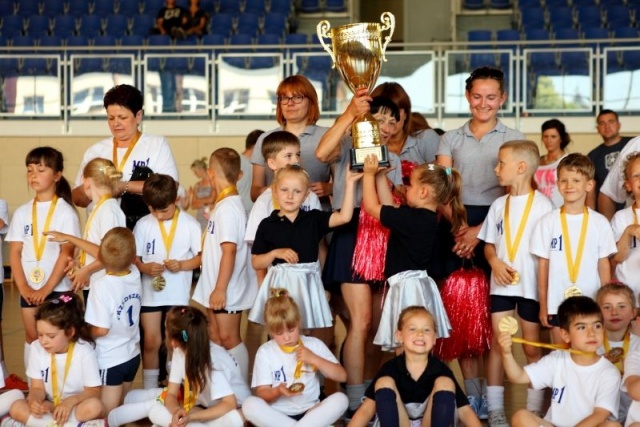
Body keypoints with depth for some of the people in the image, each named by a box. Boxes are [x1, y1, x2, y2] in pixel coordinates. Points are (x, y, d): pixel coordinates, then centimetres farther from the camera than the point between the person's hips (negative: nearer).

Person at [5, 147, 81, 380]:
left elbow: (66, 253, -11)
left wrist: (46, 289, -15)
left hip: (57, 288, -4)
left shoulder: (66, 212, -6)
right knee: (32, 338, 10)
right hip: (28, 288, 4)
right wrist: (23, 287, -9)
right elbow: (14, 252, 3)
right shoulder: (22, 212, 6)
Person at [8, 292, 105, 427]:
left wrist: (70, 401, -33)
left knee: (94, 406, -36)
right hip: (49, 406, 3)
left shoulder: (84, 351, -17)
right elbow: (37, 387, -5)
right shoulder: (37, 348, -8)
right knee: (17, 408, -25)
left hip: (76, 406, -3)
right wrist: (35, 400, -29)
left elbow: (94, 391, -14)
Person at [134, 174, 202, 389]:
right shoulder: (143, 225, -1)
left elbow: (201, 256, -4)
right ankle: (149, 388, 16)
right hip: (150, 292, 1)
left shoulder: (190, 224, -5)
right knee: (151, 342, 6)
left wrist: (181, 265, -20)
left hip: (179, 293, -1)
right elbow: (133, 258, 1)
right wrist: (145, 267, -18)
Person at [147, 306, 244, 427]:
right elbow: (171, 395, -8)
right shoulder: (179, 353, -11)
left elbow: (230, 404, -34)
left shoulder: (214, 361, -28)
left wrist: (191, 417, -39)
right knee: (155, 412, -19)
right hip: (200, 409, 5)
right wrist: (177, 411, -32)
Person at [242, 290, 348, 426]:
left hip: (310, 413, 1)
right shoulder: (265, 352, 2)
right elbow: (262, 394, -2)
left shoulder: (314, 345, 5)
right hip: (277, 416, -1)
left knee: (340, 399, -26)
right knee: (250, 404, -31)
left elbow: (341, 376, 1)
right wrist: (278, 391, -24)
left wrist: (314, 359, -10)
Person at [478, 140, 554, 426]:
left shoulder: (542, 204, -7)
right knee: (498, 343, 6)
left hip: (531, 285, -4)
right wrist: (494, 261, -9)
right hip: (501, 284, 4)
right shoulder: (499, 205, 7)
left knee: (531, 347, 5)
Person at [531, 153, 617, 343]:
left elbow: (604, 264, 5)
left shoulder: (600, 223, 0)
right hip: (557, 303, 0)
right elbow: (543, 265, 2)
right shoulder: (548, 222, -1)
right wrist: (543, 305, 2)